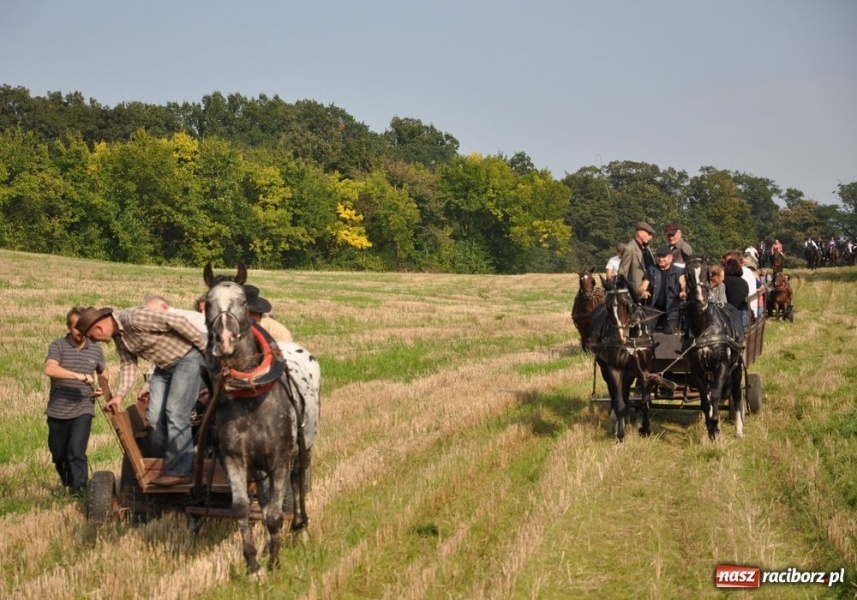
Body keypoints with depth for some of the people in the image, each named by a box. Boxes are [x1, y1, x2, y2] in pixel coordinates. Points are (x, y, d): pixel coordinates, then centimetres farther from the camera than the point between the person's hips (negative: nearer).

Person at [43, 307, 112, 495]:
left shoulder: (95, 349, 6)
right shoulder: (58, 346, -6)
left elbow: (104, 374, 24)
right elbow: (50, 369, -26)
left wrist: (104, 389, 2)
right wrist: (78, 376, -35)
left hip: (83, 410, 0)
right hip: (57, 411, 0)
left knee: (76, 451, -16)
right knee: (59, 455, 13)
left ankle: (79, 490, -10)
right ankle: (67, 484, 37)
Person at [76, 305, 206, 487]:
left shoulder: (135, 318, -27)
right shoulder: (118, 335, 3)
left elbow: (178, 321, -26)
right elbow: (128, 364, 8)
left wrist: (204, 347, -20)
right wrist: (120, 395, -5)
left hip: (186, 359, -9)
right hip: (163, 367, 9)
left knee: (175, 413, -14)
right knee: (154, 416, 2)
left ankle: (179, 471, -10)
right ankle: (164, 463, 14)